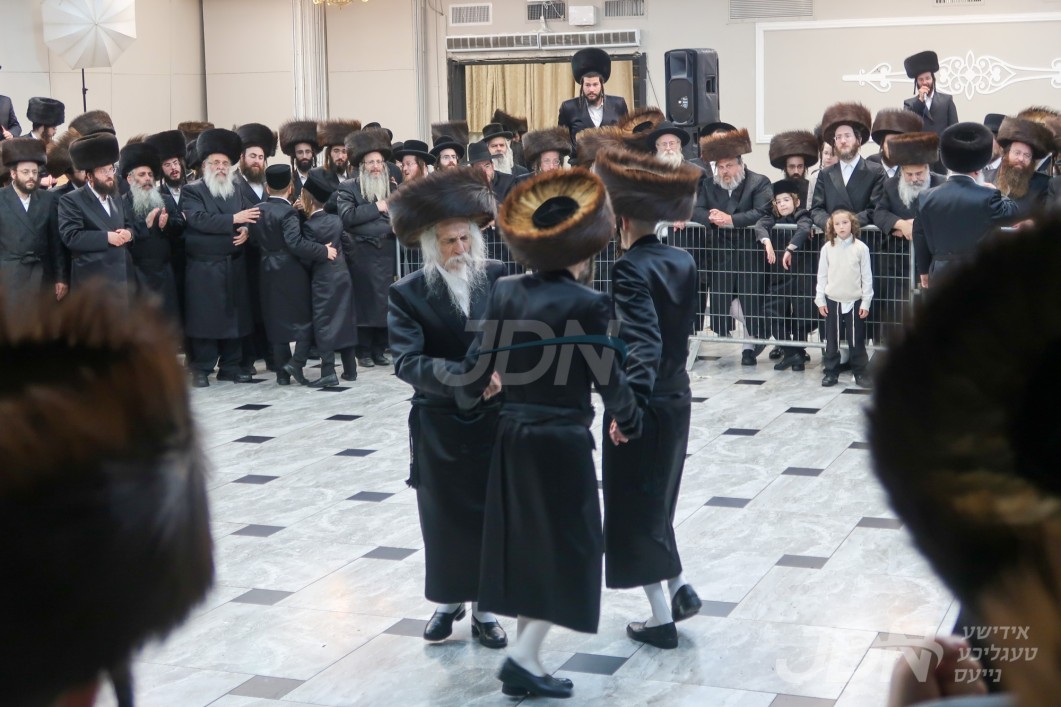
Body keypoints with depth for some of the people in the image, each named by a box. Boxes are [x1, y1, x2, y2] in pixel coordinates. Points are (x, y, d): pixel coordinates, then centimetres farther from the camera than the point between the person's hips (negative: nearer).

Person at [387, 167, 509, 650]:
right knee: (443, 515, 11)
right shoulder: (407, 294, -9)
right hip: (438, 424, -1)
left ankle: (484, 608, 23)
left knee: (491, 513, 8)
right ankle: (447, 601, 30)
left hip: (494, 419, 1)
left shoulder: (499, 278, -4)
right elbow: (407, 361, -19)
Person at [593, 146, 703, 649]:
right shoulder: (684, 262, 3)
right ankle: (680, 589, 26)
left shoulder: (630, 269, -20)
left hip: (640, 404, -7)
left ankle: (662, 619, 12)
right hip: (676, 397, 8)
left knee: (635, 508, 6)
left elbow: (643, 341, -32)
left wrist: (631, 400, -42)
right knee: (656, 500, 25)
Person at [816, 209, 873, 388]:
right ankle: (831, 372, 15)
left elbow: (867, 276, -2)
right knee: (832, 339, 7)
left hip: (854, 301, -1)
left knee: (856, 340, 5)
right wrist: (820, 300, 1)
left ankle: (860, 372, 13)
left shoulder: (861, 248, -4)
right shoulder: (827, 248, 0)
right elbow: (822, 275, 4)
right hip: (832, 301, 1)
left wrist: (866, 302, -4)